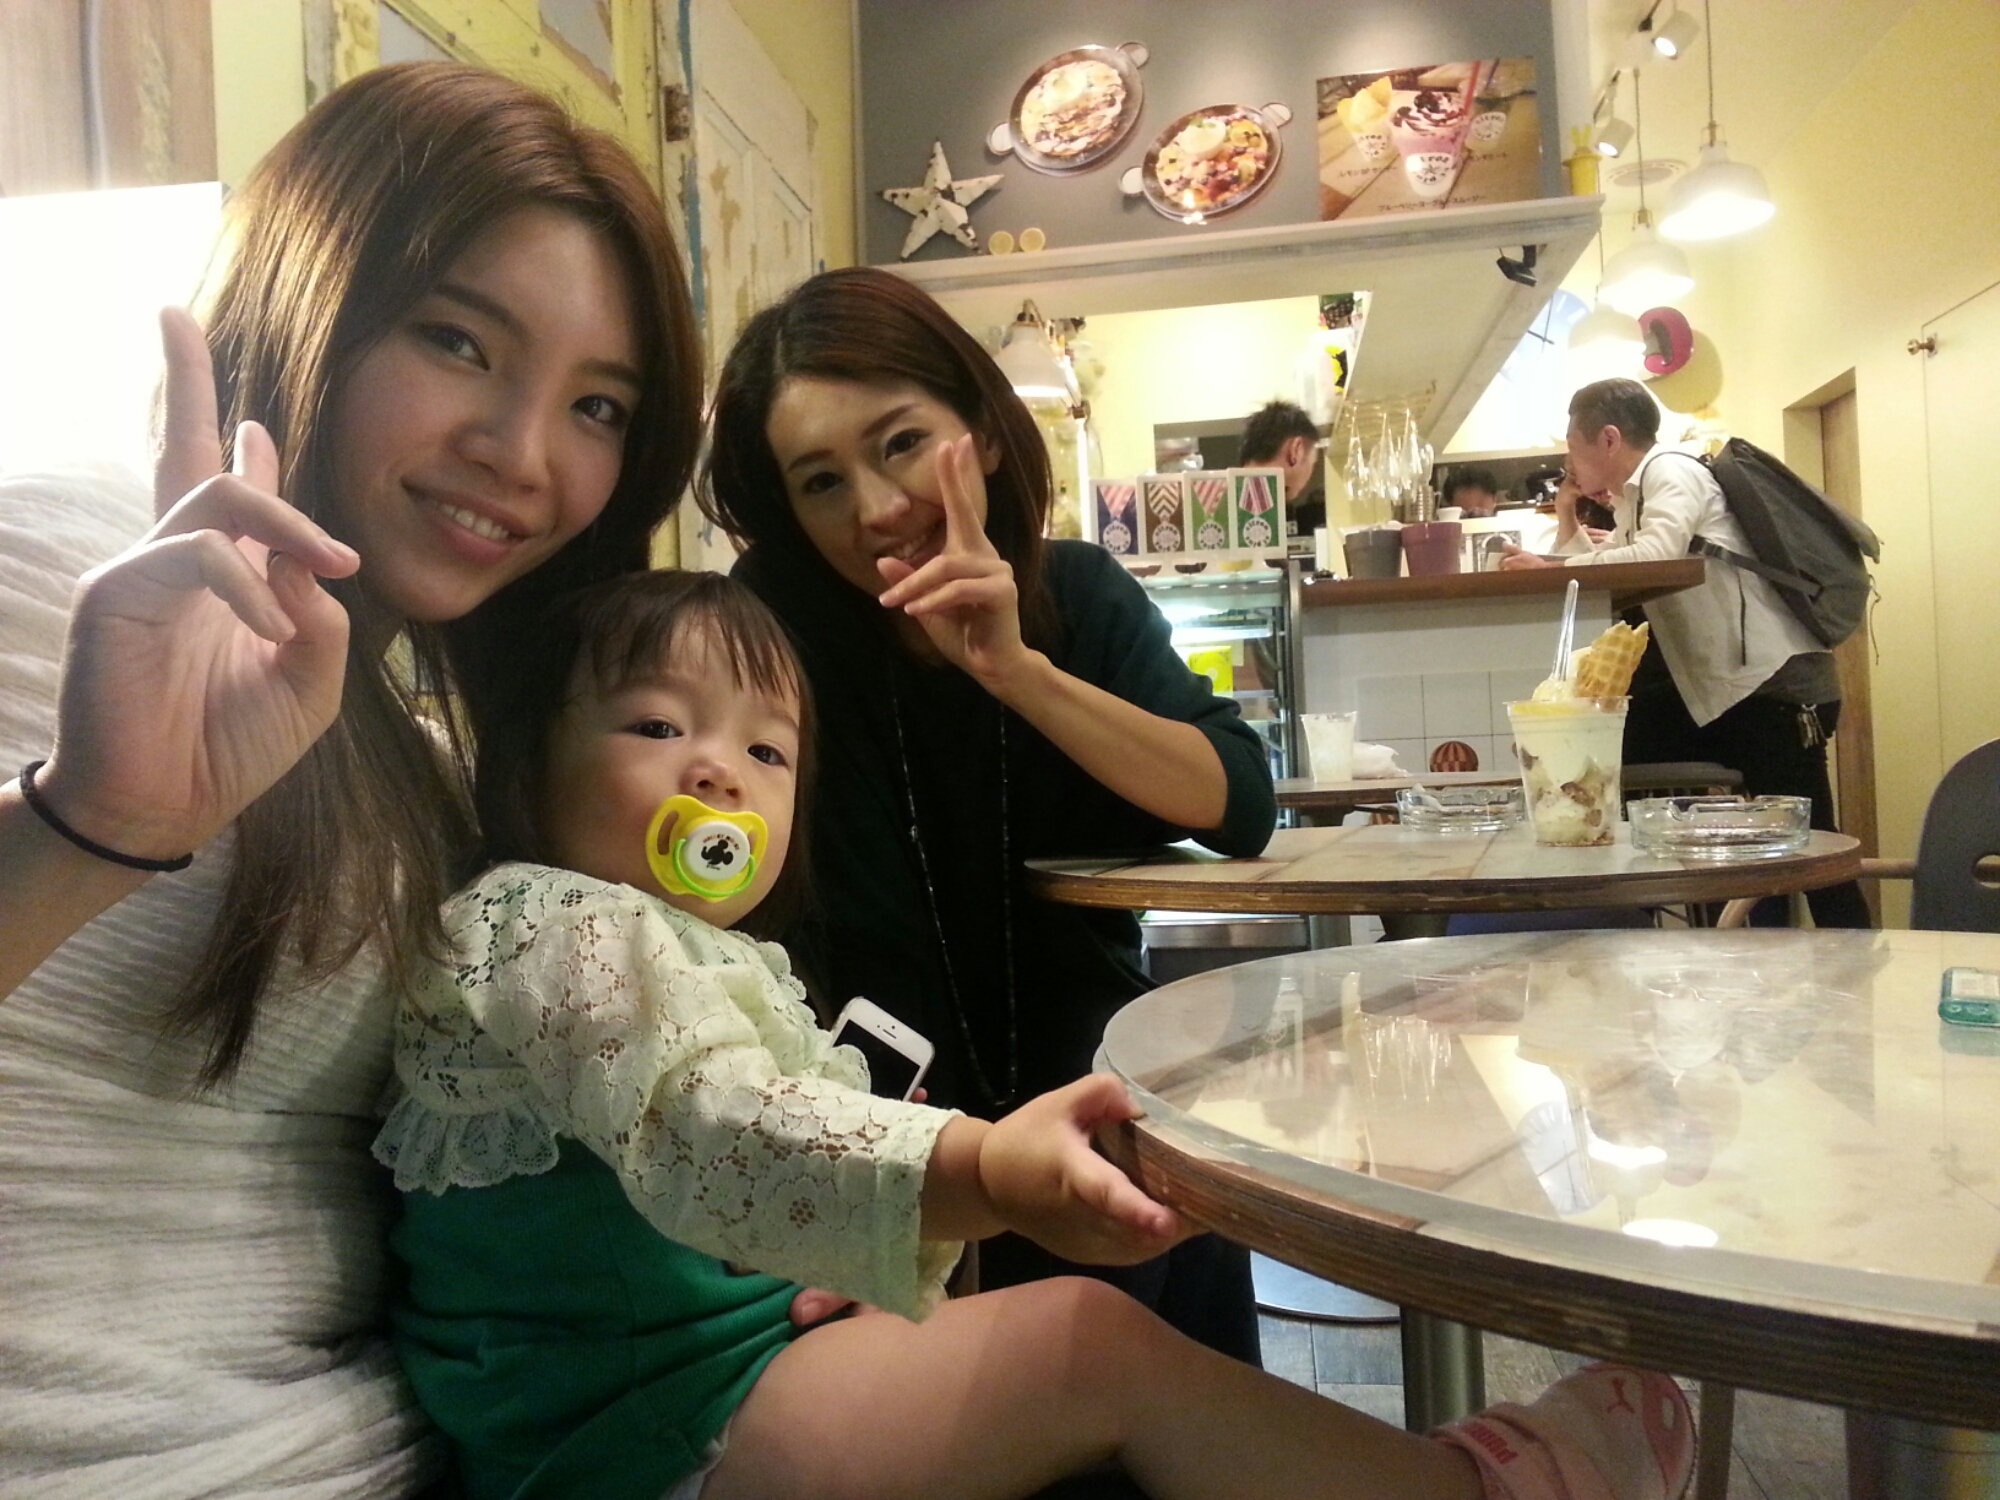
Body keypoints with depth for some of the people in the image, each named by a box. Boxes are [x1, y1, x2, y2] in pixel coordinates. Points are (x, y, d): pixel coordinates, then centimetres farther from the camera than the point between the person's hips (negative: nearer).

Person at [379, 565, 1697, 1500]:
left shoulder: (722, 962, 19)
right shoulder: (560, 931, -13)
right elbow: (709, 1137, -31)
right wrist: (976, 1171, -44)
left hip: (742, 1358, 10)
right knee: (1095, 1344, -18)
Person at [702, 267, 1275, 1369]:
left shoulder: (1077, 591, -4)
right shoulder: (777, 634, -15)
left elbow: (1241, 809, -15)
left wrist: (1015, 666, -26)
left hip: (1090, 1064, 3)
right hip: (902, 1109, -3)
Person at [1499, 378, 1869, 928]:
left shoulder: (1671, 470, -9)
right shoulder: (1631, 497, 18)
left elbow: (1656, 556, -27)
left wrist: (1548, 568, -24)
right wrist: (1568, 520, 11)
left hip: (1776, 682, -9)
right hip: (1719, 686, 9)